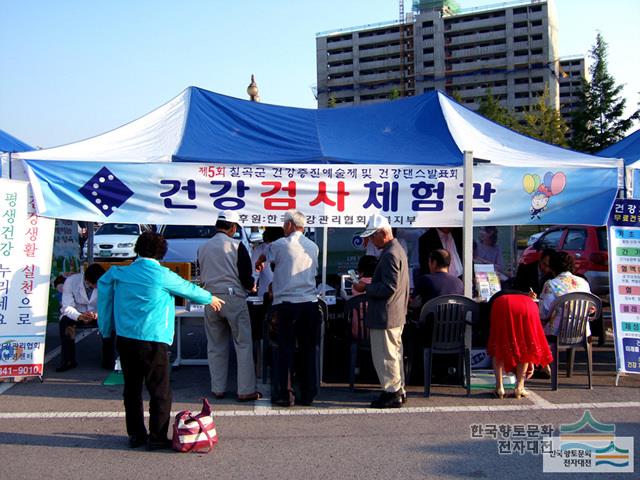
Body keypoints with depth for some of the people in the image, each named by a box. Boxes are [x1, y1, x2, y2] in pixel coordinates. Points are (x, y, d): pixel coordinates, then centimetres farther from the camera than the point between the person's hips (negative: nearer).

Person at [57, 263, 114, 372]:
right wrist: (79, 316, -44)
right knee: (65, 322, -32)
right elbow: (67, 306, -22)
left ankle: (108, 362, -17)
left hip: (98, 315, 0)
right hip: (76, 316, 0)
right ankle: (68, 361, -19)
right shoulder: (71, 281, -19)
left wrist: (98, 314, -42)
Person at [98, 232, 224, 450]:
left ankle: (135, 434, 23)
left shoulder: (120, 273, 5)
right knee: (160, 391, 4)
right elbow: (188, 289, 5)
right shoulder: (163, 275, -8)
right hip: (152, 341, -6)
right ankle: (157, 437, 8)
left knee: (132, 388, 15)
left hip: (124, 339, 6)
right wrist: (210, 299, 24)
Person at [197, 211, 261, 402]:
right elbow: (246, 276, -8)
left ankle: (218, 389, 19)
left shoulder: (203, 248, 9)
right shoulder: (236, 245, -6)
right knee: (243, 345, 3)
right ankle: (246, 391, 4)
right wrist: (251, 286, 11)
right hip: (233, 298, -5)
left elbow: (203, 276, 16)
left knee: (216, 347, 13)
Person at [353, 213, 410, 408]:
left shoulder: (390, 255, -20)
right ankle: (398, 391, 27)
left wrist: (366, 288, -17)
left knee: (384, 356, -1)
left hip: (385, 316, -11)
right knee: (394, 353, 18)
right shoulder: (398, 250, 14)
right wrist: (370, 284, 14)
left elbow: (389, 288, -24)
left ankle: (392, 393, 7)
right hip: (396, 315, 11)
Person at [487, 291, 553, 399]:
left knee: (498, 346, 17)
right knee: (525, 348, 21)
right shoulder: (530, 302, 44)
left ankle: (499, 387, 12)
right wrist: (531, 363, 51)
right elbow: (531, 336, 45)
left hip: (502, 307, -1)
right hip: (527, 307, 1)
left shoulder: (495, 299, 42)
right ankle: (519, 387, 19)